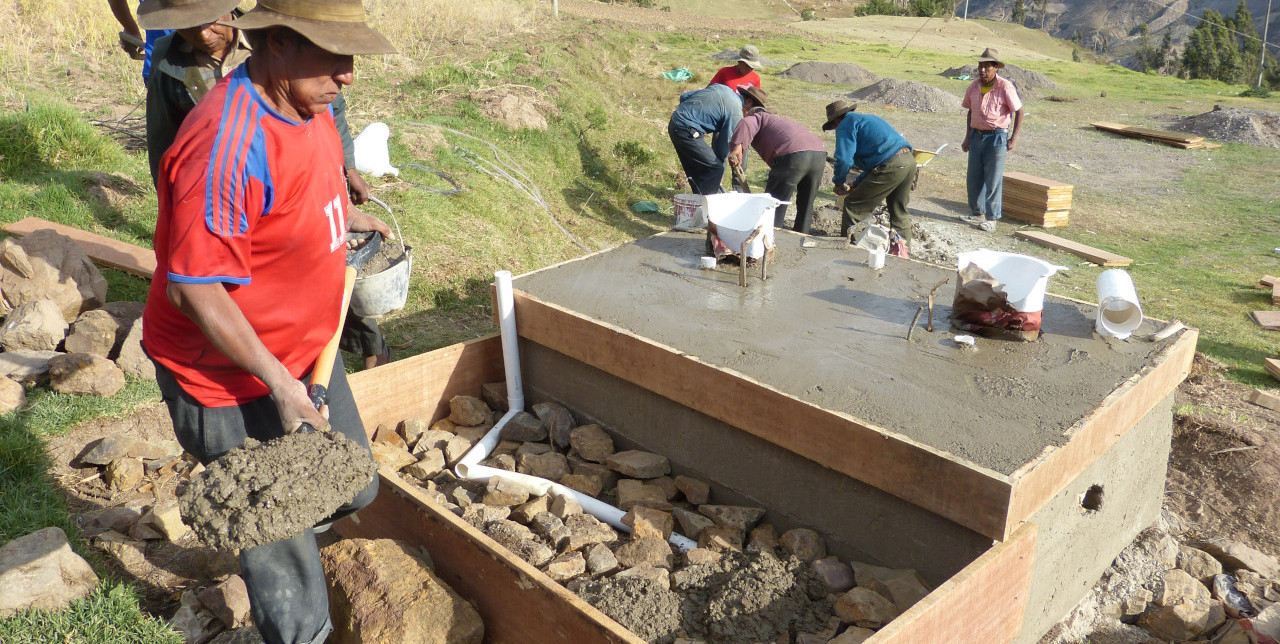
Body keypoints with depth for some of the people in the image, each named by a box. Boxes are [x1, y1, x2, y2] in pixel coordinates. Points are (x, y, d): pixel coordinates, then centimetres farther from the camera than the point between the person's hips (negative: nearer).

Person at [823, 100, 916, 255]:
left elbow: (844, 160, -10)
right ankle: (902, 249, 26)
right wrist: (856, 184, 32)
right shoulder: (868, 118, 31)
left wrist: (839, 183, 8)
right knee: (899, 210, 24)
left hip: (891, 166, -9)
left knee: (853, 206, 1)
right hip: (910, 161, 9)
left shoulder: (846, 124, 2)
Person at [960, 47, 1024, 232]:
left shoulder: (1005, 87, -11)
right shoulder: (974, 86, 4)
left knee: (993, 180, -3)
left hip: (996, 136, -5)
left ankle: (992, 218, 4)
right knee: (973, 177, 8)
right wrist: (967, 137, 13)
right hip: (976, 135, 5)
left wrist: (1014, 138, -8)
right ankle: (977, 213, 23)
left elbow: (1019, 112, -5)